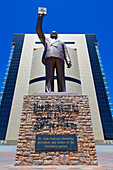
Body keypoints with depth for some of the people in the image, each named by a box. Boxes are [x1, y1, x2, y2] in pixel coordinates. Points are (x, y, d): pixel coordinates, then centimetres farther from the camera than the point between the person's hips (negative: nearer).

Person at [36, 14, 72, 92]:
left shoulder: (61, 43, 39)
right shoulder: (46, 40, 40)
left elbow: (66, 52, 20)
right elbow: (39, 30, 35)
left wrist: (69, 62, 1)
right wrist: (41, 17, 37)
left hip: (60, 58, 1)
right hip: (49, 58, 0)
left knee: (61, 77, -15)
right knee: (49, 76, -18)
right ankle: (49, 93, -28)